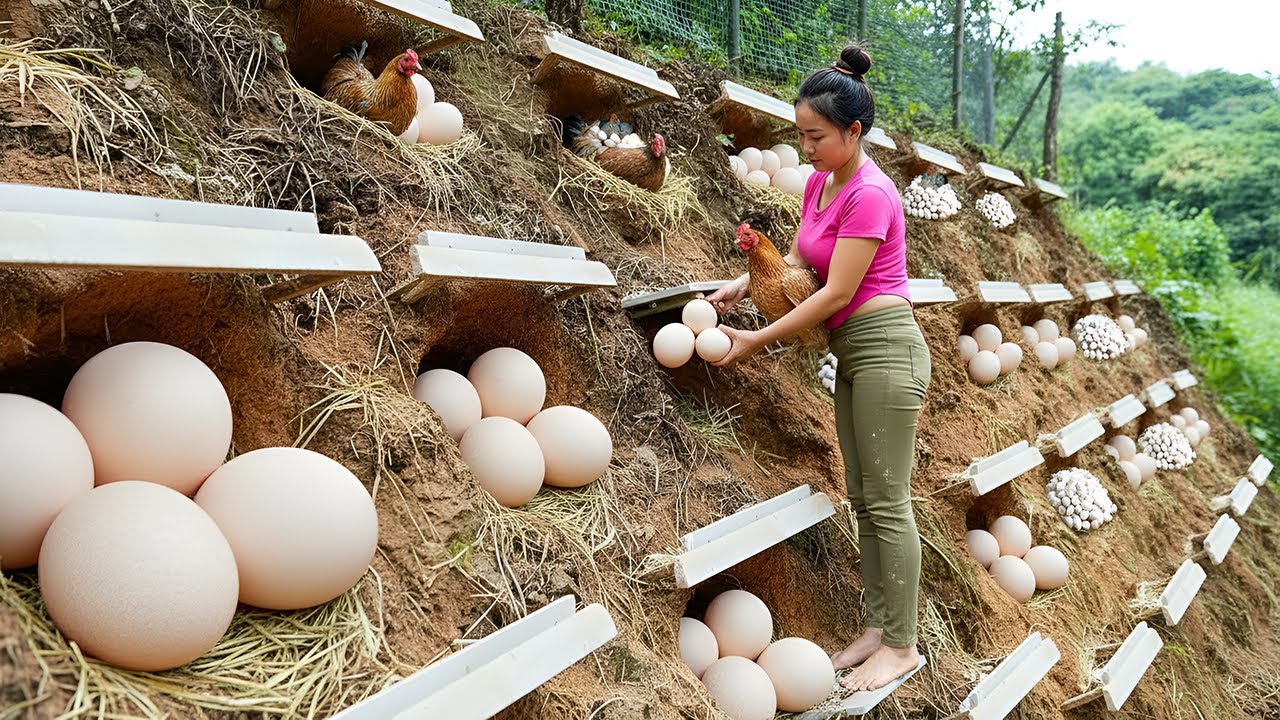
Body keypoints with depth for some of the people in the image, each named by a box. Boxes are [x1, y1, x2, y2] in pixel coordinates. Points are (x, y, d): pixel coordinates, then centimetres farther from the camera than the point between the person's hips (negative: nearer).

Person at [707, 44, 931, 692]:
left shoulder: (869, 194, -18)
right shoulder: (819, 182, 9)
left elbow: (836, 293, -20)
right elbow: (798, 261, 12)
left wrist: (758, 340, -17)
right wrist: (745, 283, -6)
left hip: (884, 347, -9)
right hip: (852, 352, 9)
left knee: (886, 502, -3)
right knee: (863, 498, 13)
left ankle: (901, 645, 9)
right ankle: (879, 628, 23)